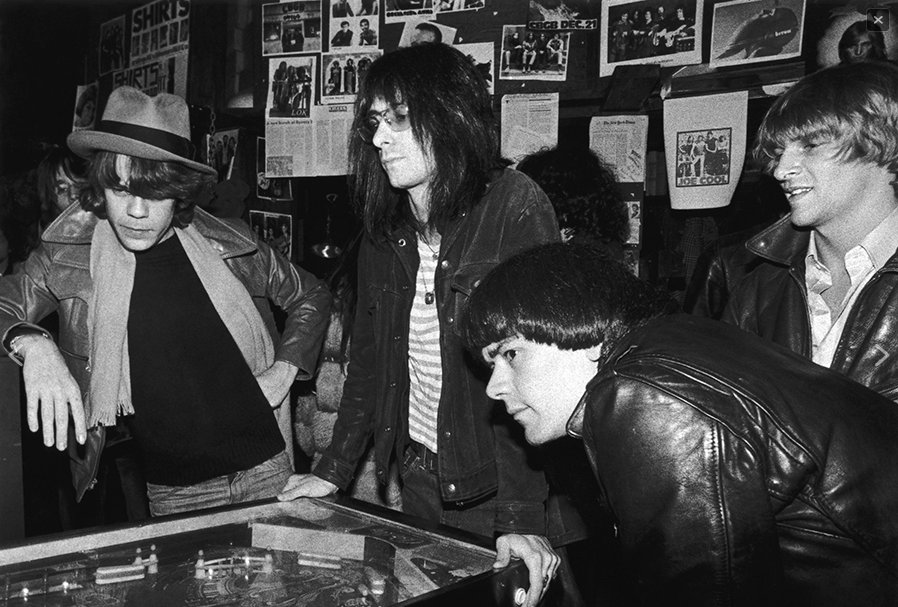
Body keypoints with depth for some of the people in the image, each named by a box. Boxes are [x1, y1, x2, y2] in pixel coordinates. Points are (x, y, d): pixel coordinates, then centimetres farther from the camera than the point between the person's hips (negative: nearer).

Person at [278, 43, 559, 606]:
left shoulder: (516, 206, -16)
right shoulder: (385, 225, 2)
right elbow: (368, 357, 9)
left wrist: (522, 517, -26)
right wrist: (334, 471, 5)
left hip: (499, 486, -5)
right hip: (419, 477, 6)